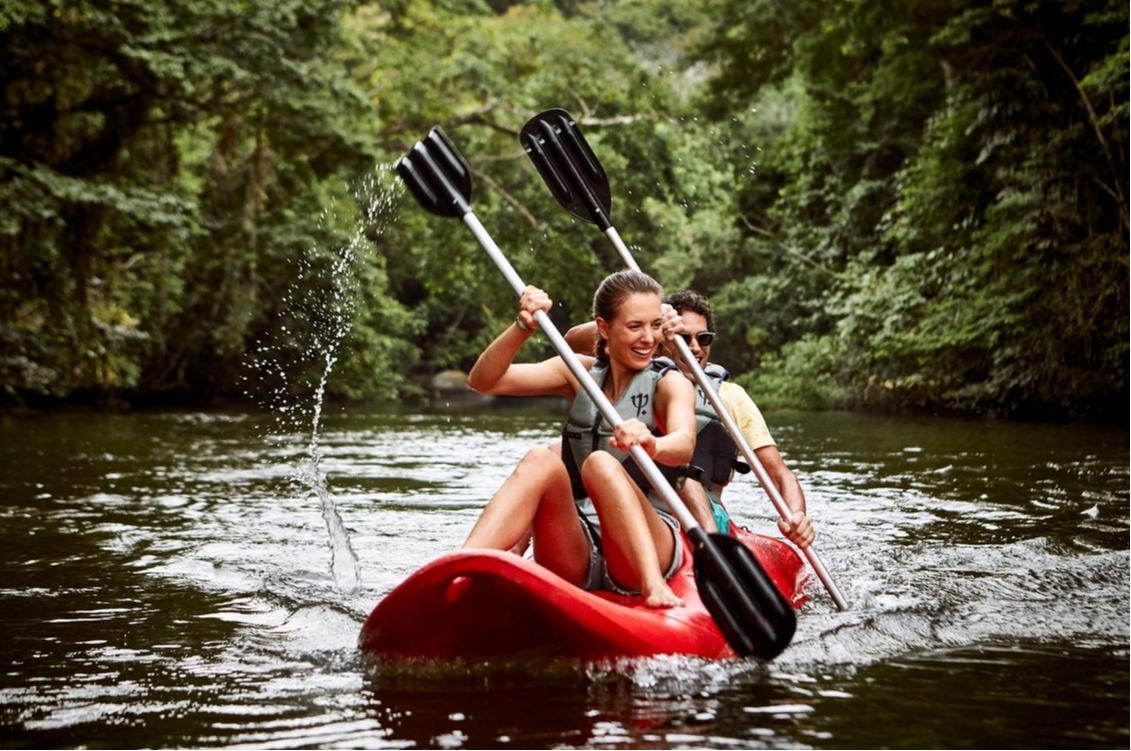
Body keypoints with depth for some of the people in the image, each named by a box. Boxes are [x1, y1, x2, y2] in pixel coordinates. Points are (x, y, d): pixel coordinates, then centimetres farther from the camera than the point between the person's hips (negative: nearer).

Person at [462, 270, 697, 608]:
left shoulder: (671, 384, 2)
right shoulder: (581, 373, 13)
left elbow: (684, 446, -21)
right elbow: (482, 381, 2)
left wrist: (652, 445, -45)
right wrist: (523, 328, -15)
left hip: (647, 549, -3)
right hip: (575, 558, 3)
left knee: (601, 463, -29)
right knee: (542, 459, -26)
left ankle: (654, 587, -46)